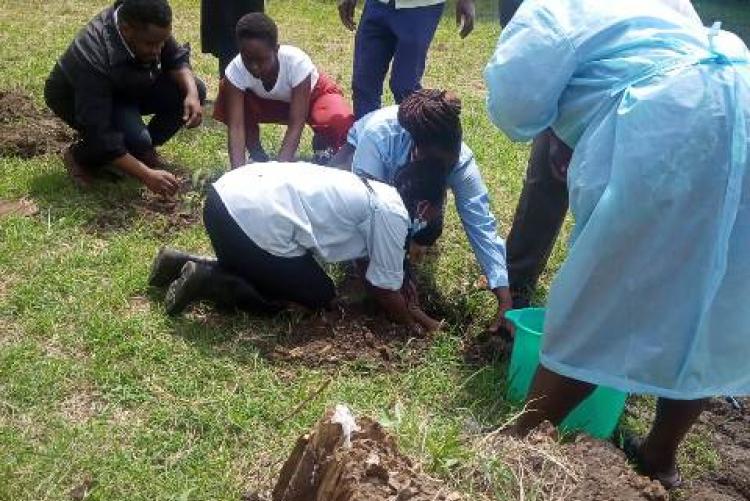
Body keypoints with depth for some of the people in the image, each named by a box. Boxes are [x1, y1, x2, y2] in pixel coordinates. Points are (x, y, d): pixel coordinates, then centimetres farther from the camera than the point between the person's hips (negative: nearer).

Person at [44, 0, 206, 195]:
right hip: (76, 100, -6)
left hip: (124, 88, 6)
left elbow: (176, 58, -8)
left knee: (196, 90, -14)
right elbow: (99, 134, -39)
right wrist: (147, 175, -41)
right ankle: (81, 156, -3)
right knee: (135, 139, -35)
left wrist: (192, 93, -29)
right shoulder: (93, 57, -39)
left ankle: (144, 149, 5)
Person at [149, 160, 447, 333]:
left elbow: (380, 266, 31)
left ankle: (182, 264, 18)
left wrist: (409, 307, 30)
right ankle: (206, 280, 0)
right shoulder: (392, 215, -4)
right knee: (319, 296, 10)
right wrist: (412, 321, 20)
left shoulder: (377, 192, 22)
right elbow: (384, 288, 4)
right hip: (254, 221, -9)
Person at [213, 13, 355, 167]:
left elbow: (295, 125, -39)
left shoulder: (297, 62, -38)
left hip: (313, 94, -3)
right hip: (270, 102, 3)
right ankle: (256, 154, -4)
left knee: (340, 121, -37)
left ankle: (322, 144, 0)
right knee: (227, 89, -24)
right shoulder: (236, 69, -31)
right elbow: (236, 126, -35)